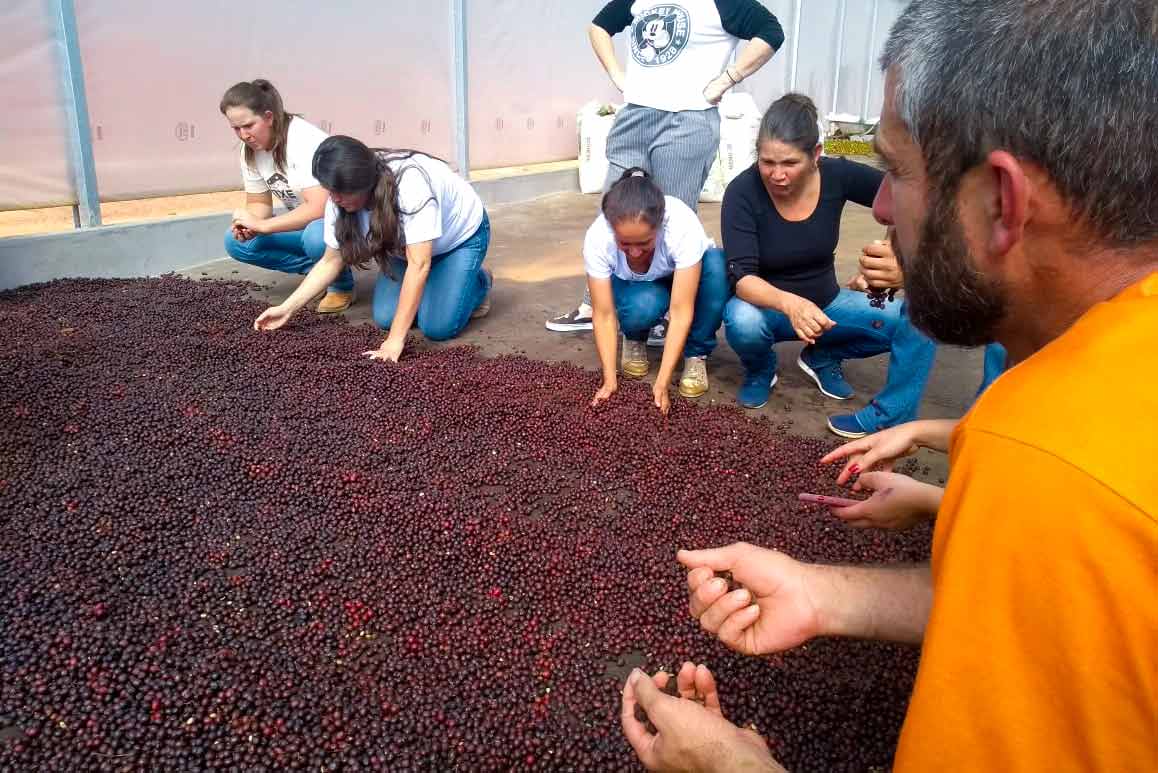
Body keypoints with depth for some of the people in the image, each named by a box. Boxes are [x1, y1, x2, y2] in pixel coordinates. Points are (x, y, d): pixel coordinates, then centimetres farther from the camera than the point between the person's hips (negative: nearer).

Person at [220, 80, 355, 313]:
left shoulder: (304, 140, -27)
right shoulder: (250, 150, -4)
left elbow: (320, 207, -36)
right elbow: (259, 203, 3)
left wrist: (262, 225, -34)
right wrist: (248, 224, -21)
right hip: (304, 222, 8)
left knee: (317, 236, -41)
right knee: (237, 242, -9)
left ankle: (342, 285, -9)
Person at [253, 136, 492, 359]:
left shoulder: (411, 183, -41)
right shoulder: (340, 200, -21)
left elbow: (419, 264, -43)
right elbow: (332, 261, -9)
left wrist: (395, 340, -44)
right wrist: (287, 308, -16)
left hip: (461, 237, -5)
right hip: (410, 244, 6)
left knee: (438, 327, -18)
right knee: (385, 318, -11)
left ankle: (479, 281, 9)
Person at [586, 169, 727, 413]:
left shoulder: (683, 226, -39)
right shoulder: (597, 238, -34)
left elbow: (681, 312, -38)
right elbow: (604, 316, -28)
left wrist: (662, 383, -42)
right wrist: (610, 380, -36)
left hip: (684, 275, 0)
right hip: (634, 286, 0)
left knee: (717, 265, -35)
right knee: (642, 306, -37)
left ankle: (696, 356, -12)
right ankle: (635, 338, 1)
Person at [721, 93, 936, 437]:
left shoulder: (837, 176, -16)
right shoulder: (742, 192, -23)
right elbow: (742, 276, -29)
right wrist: (789, 304, -49)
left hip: (826, 304, 3)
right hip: (767, 305, -2)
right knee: (742, 321, -39)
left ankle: (823, 356, 7)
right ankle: (760, 370, -1)